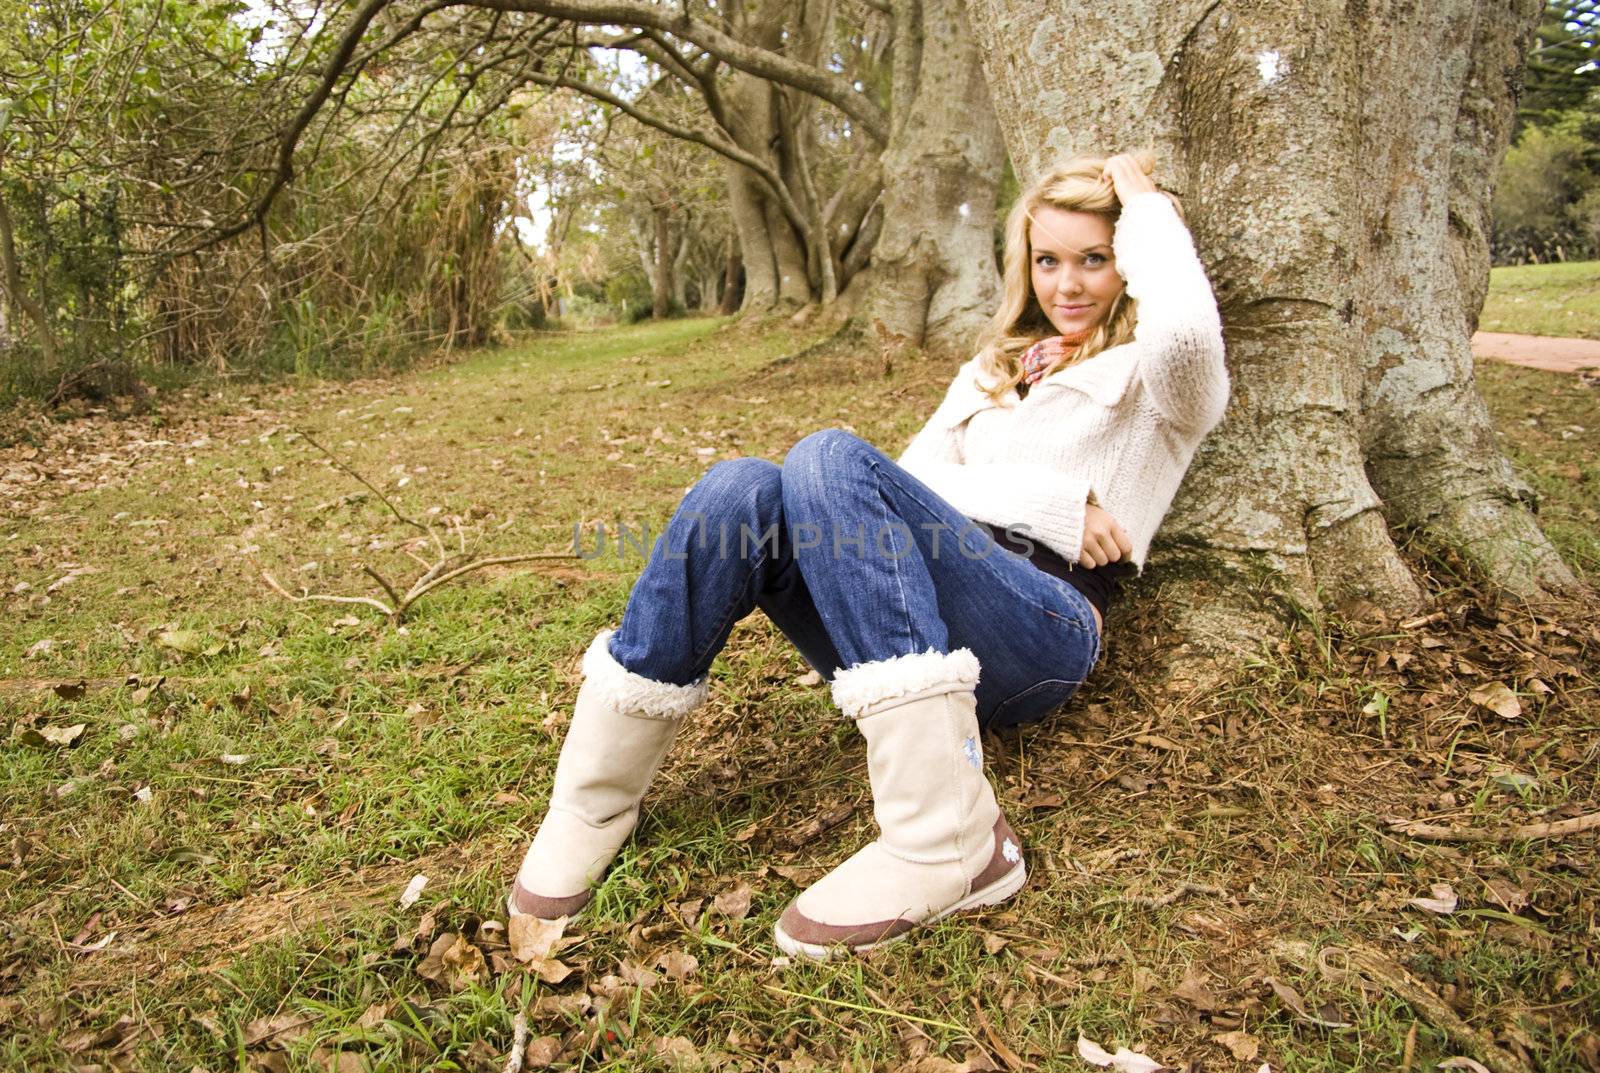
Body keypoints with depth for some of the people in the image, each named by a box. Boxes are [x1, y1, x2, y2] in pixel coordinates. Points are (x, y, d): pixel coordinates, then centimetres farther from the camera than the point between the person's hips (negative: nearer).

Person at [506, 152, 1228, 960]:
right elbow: (916, 478, 11)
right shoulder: (996, 368, 29)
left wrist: (1144, 207, 1)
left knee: (832, 460, -30)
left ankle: (951, 841, -34)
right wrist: (1047, 497, -3)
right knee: (740, 491, -23)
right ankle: (593, 800, -15)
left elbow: (1186, 328, -16)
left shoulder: (1153, 379, 12)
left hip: (1042, 635, -5)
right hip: (916, 631, 5)